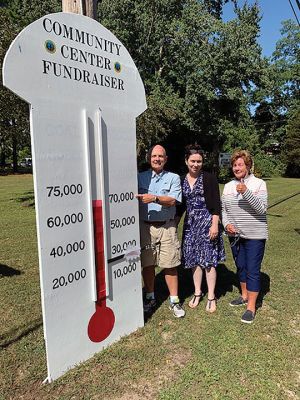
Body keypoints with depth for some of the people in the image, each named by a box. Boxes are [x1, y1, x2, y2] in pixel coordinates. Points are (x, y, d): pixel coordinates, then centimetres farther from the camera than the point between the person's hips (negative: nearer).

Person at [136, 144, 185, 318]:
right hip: (145, 226, 1)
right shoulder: (141, 177, 10)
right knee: (147, 264, 9)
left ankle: (174, 301, 19)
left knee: (170, 265, 3)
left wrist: (155, 198, -24)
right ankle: (150, 298, 27)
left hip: (167, 226, -1)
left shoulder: (173, 178, 6)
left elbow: (172, 200, -9)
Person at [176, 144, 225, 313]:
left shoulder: (209, 178, -6)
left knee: (208, 260, 1)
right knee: (194, 259, 10)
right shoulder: (182, 180, 7)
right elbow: (180, 206, 13)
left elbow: (216, 204, -8)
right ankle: (198, 293, 27)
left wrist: (215, 225, -15)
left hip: (207, 221, -4)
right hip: (190, 223, 4)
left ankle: (211, 297, 15)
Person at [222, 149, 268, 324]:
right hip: (235, 235, 5)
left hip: (255, 235, -5)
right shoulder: (228, 186, 6)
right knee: (241, 267, 18)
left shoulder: (259, 184, -7)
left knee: (253, 270, 0)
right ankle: (245, 296, 37)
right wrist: (227, 224, -7)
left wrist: (246, 192, -28)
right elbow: (223, 209, 11)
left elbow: (262, 208, -17)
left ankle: (251, 307, 11)